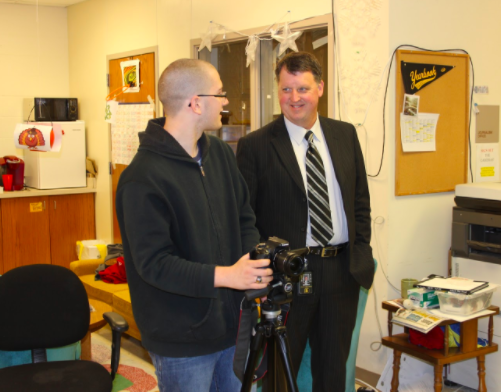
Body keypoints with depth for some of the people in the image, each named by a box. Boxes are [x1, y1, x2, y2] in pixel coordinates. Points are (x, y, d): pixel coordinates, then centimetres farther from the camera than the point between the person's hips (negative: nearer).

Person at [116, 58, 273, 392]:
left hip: (231, 324, 7)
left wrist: (255, 262, -7)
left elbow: (245, 220, 11)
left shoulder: (222, 153, 5)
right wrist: (224, 276, -28)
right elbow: (153, 262, -21)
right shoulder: (143, 178, -20)